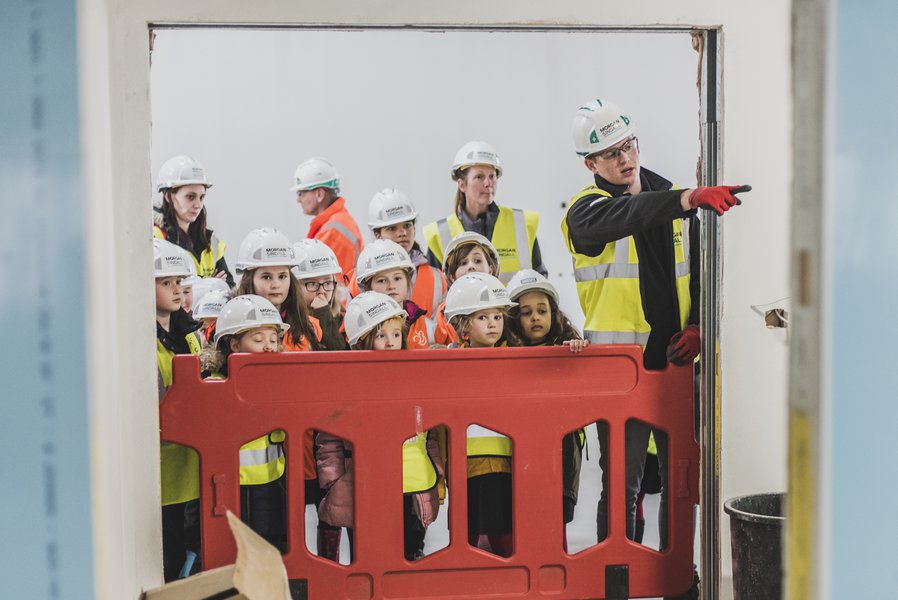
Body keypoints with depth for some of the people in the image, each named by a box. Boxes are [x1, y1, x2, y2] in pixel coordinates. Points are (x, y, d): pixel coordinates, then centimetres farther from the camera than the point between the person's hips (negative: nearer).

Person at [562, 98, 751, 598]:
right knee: (623, 481, -2)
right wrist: (689, 198, -45)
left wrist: (697, 324, 0)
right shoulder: (587, 211, -5)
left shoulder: (674, 203, 11)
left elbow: (700, 272, 17)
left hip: (675, 360, 5)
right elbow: (627, 216, -30)